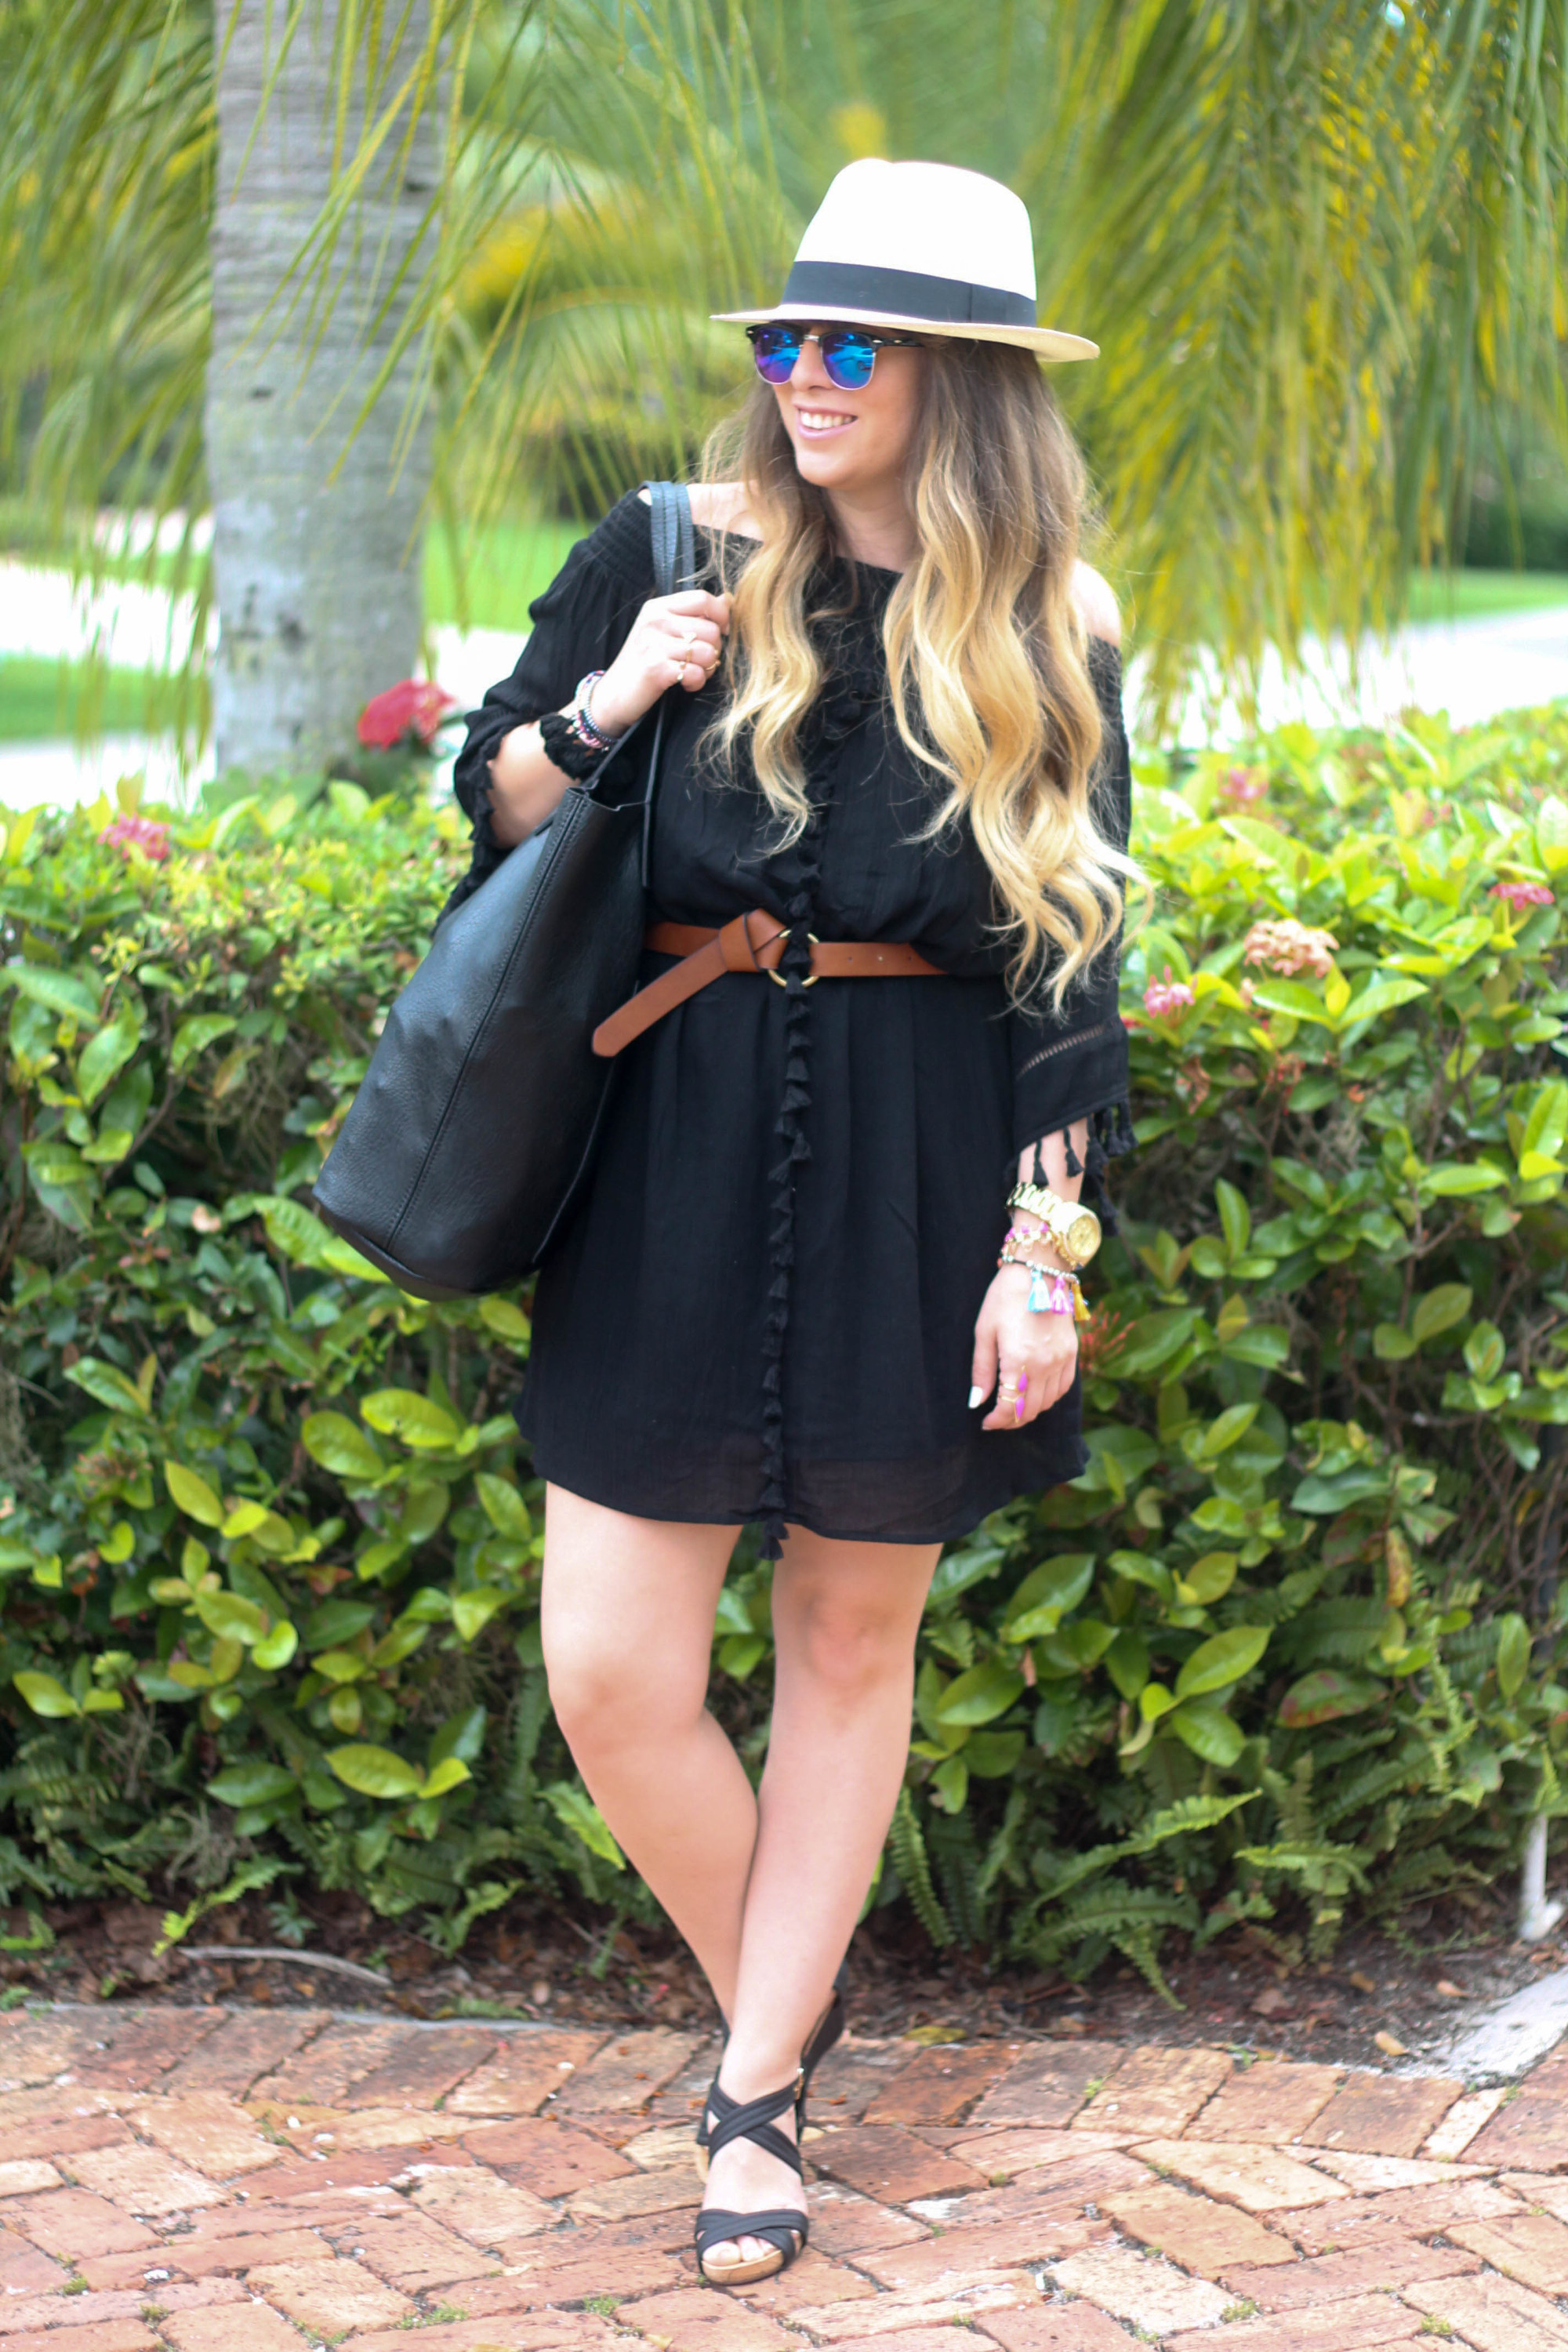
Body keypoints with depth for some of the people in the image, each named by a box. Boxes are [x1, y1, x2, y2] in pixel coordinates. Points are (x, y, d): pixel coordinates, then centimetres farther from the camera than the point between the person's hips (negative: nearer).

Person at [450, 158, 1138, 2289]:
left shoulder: (1047, 641, 2)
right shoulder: (671, 554, 3)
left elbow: (1069, 969, 2)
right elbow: (492, 802, 10)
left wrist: (1049, 1246, -5)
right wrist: (608, 704, -11)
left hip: (922, 1179, 0)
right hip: (674, 1158, 1)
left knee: (853, 1642, 8)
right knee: (611, 1671, -3)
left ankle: (762, 2096, 22)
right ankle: (781, 2023, 22)